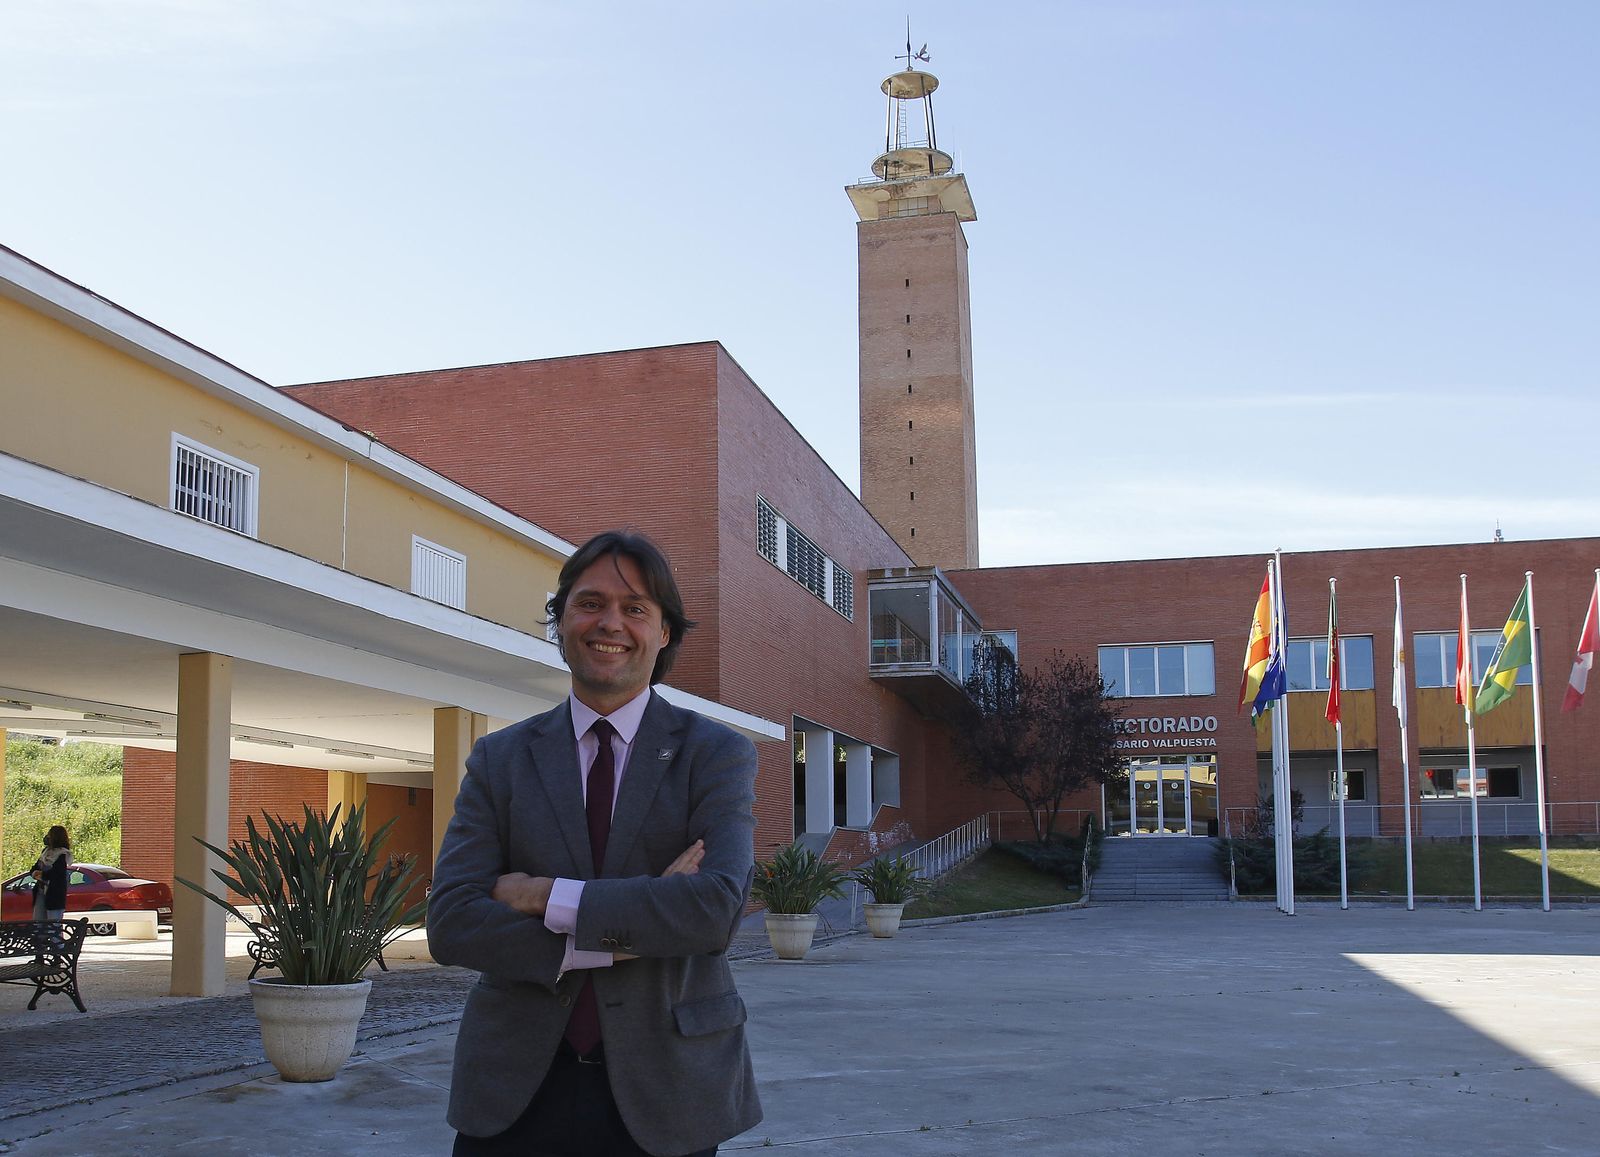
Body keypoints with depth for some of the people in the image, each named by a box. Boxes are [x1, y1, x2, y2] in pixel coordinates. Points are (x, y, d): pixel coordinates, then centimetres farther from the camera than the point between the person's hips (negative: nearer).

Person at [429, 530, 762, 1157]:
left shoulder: (718, 753, -1)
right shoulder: (499, 759, 4)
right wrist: (624, 936, -16)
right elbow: (450, 923, -6)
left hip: (662, 1093, -1)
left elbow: (716, 908, -16)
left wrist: (546, 896, -15)